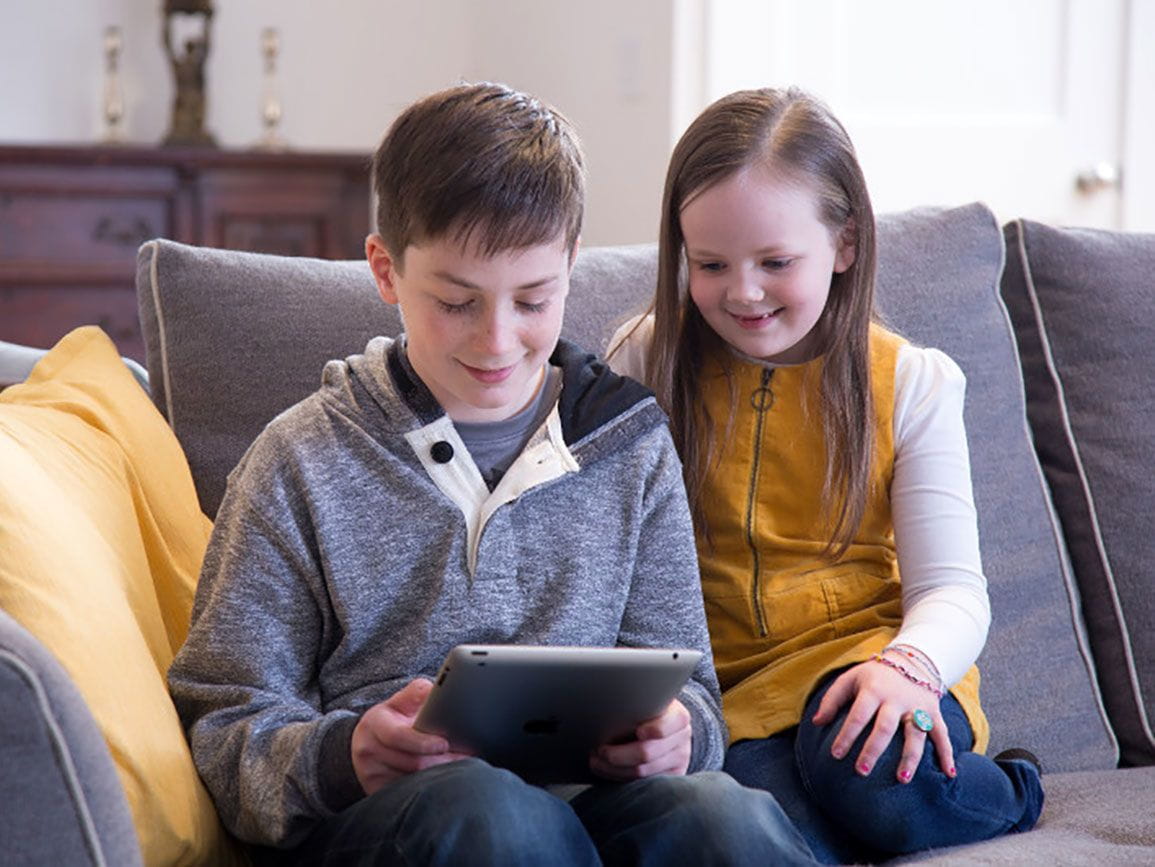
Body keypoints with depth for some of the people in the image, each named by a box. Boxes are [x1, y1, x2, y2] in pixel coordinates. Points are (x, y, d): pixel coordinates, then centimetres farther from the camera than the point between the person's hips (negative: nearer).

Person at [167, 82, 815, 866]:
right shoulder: (304, 463, 6)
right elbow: (224, 726, 4)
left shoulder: (630, 445, 14)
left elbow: (683, 680, 17)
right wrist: (339, 758, -19)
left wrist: (674, 732, -8)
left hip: (582, 798, 2)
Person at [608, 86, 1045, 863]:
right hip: (729, 691, 0)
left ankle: (1002, 793, -3)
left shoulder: (911, 382, 3)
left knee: (860, 771, -36)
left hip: (860, 655, 0)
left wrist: (909, 663, -25)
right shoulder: (647, 364, 4)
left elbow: (951, 587, -1)